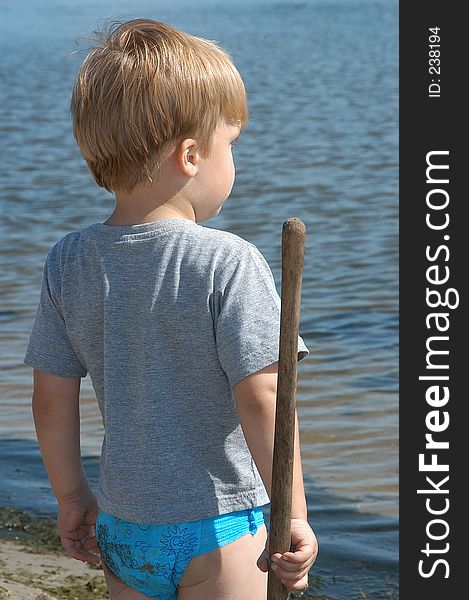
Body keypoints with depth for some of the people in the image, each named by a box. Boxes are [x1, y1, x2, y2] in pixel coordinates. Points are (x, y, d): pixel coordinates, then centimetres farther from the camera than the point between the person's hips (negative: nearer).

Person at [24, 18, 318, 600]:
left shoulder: (67, 262, -3)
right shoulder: (230, 263, -17)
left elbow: (52, 400, 2)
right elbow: (260, 399, -19)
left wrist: (72, 497, 14)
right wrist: (294, 517, -13)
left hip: (121, 528, 5)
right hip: (218, 529, -5)